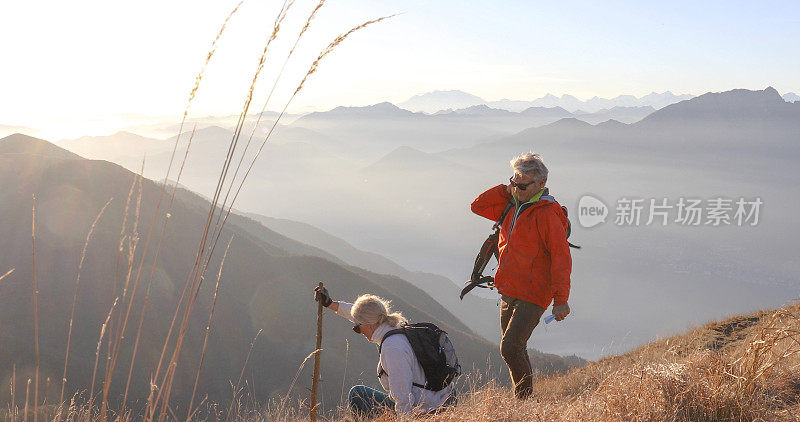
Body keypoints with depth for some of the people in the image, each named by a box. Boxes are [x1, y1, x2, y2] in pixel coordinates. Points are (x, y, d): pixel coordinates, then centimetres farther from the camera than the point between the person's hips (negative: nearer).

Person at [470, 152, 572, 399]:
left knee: (510, 348, -18)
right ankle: (521, 400, 24)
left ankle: (525, 401, -7)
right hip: (509, 293, 9)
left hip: (532, 295, -9)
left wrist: (561, 300, -20)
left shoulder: (547, 214, -13)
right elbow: (478, 206, 20)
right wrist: (506, 190, 5)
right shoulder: (513, 207, 13)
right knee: (512, 350, 14)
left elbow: (561, 258, -16)